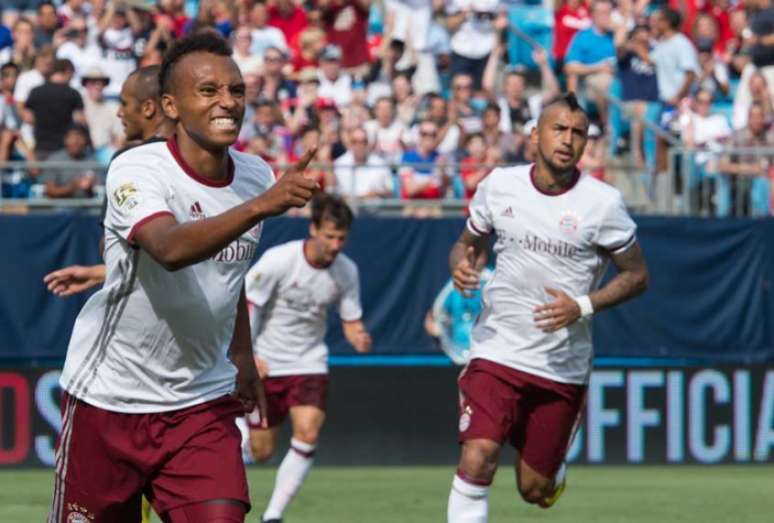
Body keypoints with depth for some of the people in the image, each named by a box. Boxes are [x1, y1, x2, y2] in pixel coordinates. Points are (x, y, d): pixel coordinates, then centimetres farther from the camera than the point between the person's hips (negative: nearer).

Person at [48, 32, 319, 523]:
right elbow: (171, 248, -40)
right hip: (108, 398, -4)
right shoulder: (136, 170, -18)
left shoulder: (257, 177, 0)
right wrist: (261, 206, -51)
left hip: (203, 405, 4)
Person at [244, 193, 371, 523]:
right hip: (266, 364, -2)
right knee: (261, 452, 3)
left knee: (308, 434, -21)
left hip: (309, 363, 3)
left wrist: (359, 339, -21)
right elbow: (246, 305, -12)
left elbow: (351, 321, 3)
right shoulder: (278, 260, -19)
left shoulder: (346, 271, -6)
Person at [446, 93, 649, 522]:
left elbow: (637, 275, 0)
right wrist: (462, 266, -10)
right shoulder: (499, 185, 0)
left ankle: (555, 467, 45)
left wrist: (583, 307, -17)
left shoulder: (603, 203, -8)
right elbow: (467, 242, 15)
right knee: (476, 462, -21)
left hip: (562, 368, 0)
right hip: (497, 353, 1)